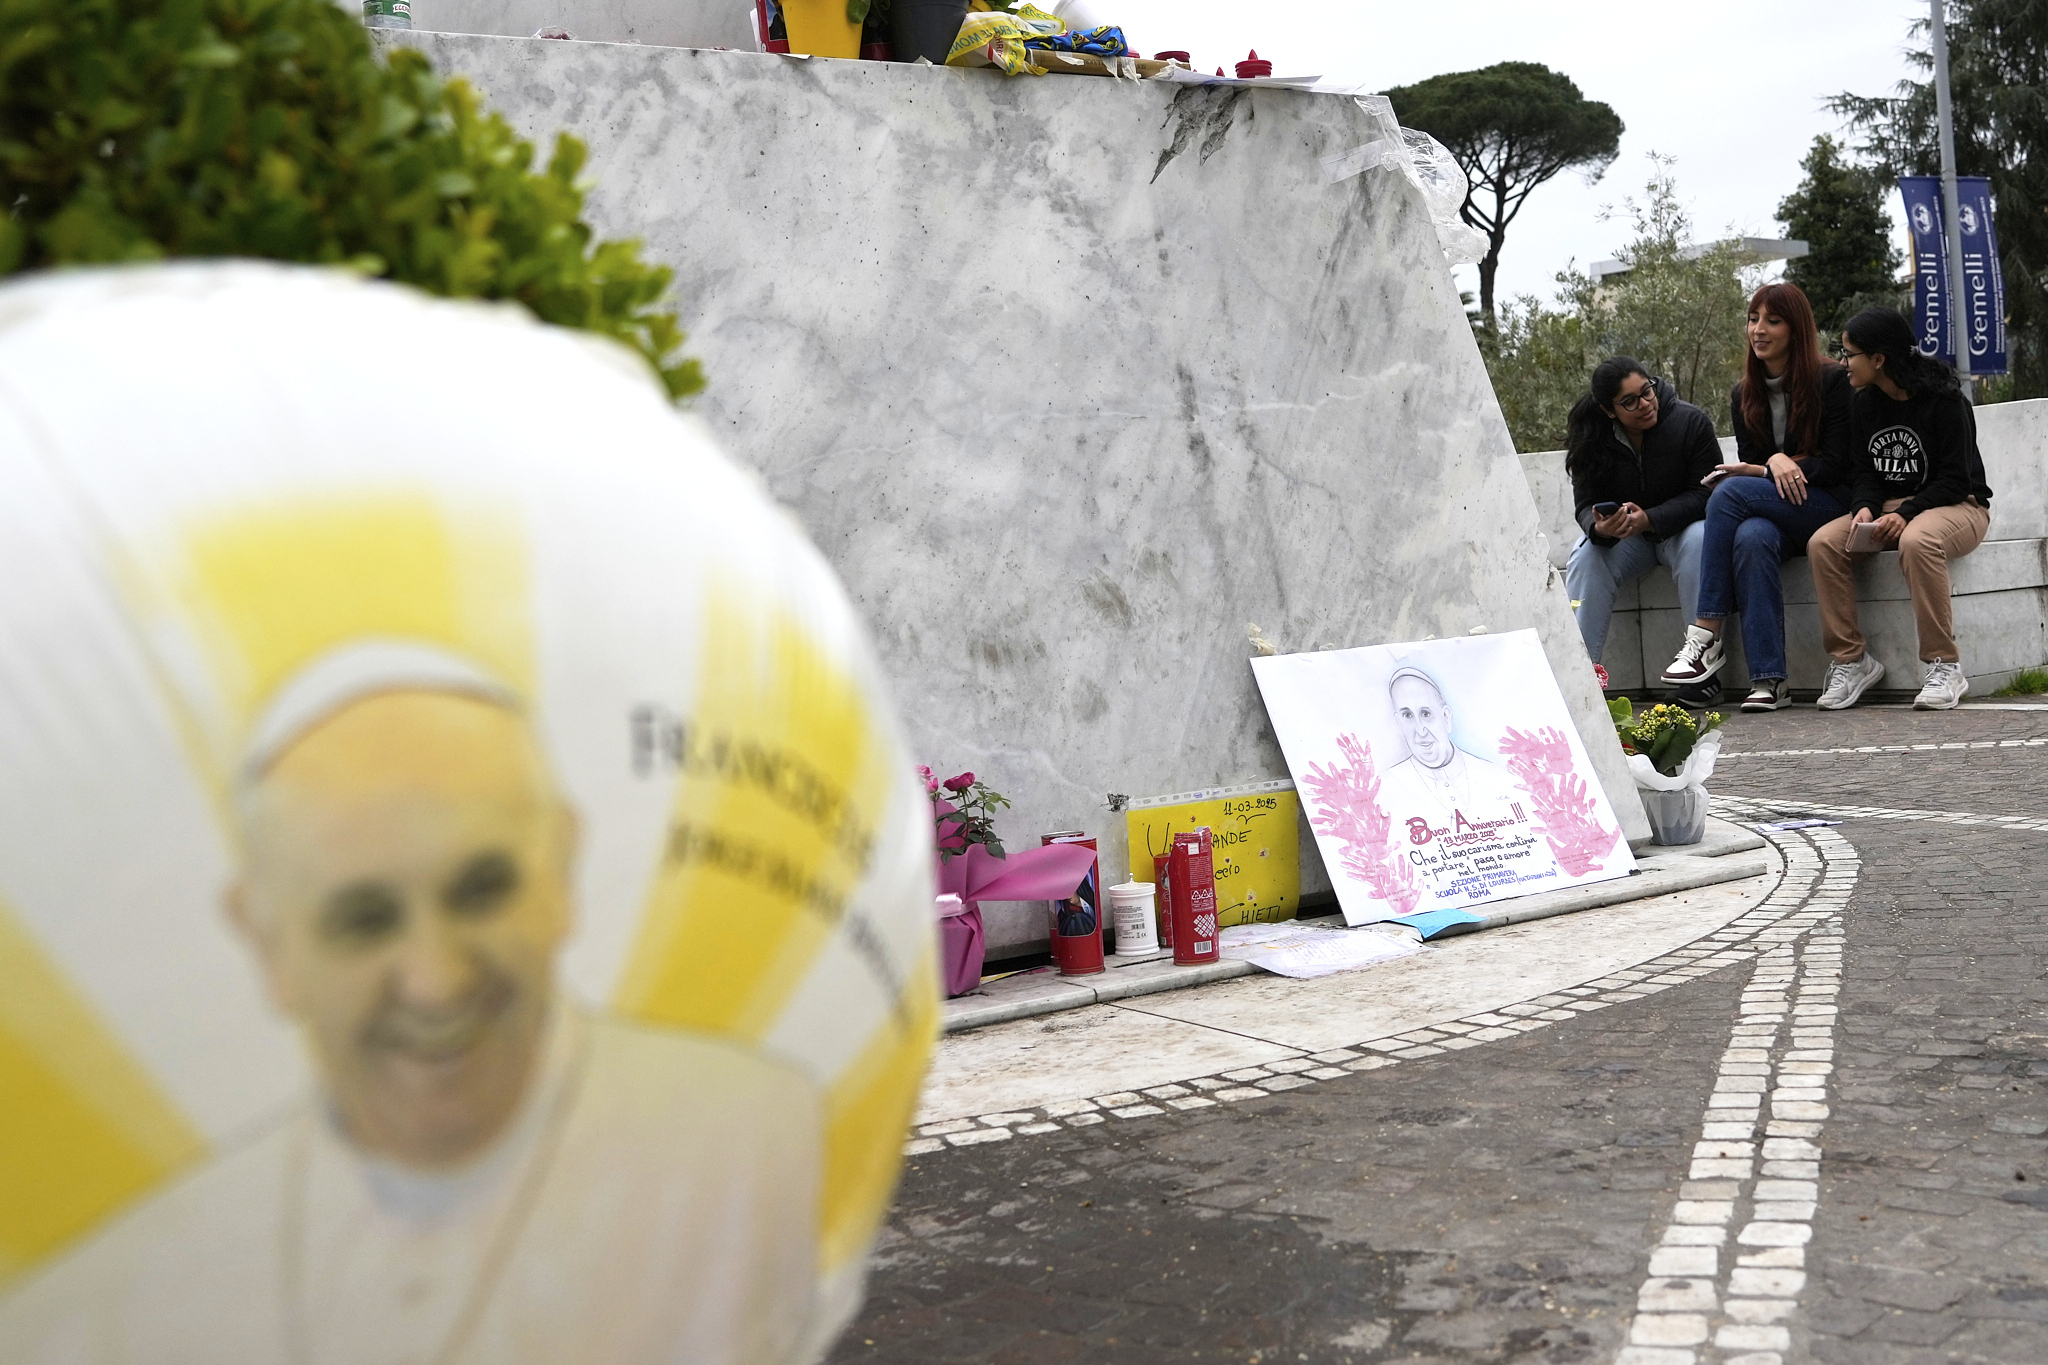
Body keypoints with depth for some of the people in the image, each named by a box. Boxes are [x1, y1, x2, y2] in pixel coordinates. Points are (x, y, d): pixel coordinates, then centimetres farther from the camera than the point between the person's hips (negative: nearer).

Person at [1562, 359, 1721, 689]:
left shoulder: (1691, 422, -15)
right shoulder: (1591, 440, -9)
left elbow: (1703, 494, -17)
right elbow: (1586, 503, -9)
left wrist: (1648, 520, -32)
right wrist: (1600, 528, -35)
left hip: (1680, 528, -2)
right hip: (1621, 538, 2)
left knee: (1699, 539, -35)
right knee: (1586, 557, -27)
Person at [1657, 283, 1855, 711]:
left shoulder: (1831, 381, -1)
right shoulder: (1743, 394, 13)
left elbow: (1834, 464, -7)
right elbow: (1749, 463, 11)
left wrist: (1771, 468, -17)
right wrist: (1775, 463, -13)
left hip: (1827, 506, -4)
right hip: (1768, 512, 4)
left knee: (1730, 491, -30)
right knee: (1751, 538, -35)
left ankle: (1706, 636, -33)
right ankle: (1768, 680, -40)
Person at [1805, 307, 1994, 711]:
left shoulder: (1944, 399, -11)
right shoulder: (1863, 404, 8)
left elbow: (1955, 479, -14)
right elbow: (1865, 472, 8)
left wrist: (1905, 515, -28)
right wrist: (1865, 508, -15)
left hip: (1956, 507, -6)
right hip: (1887, 509, 6)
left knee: (1916, 541, -40)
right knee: (1823, 543, -22)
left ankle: (1943, 666, -31)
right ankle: (1850, 660, -17)